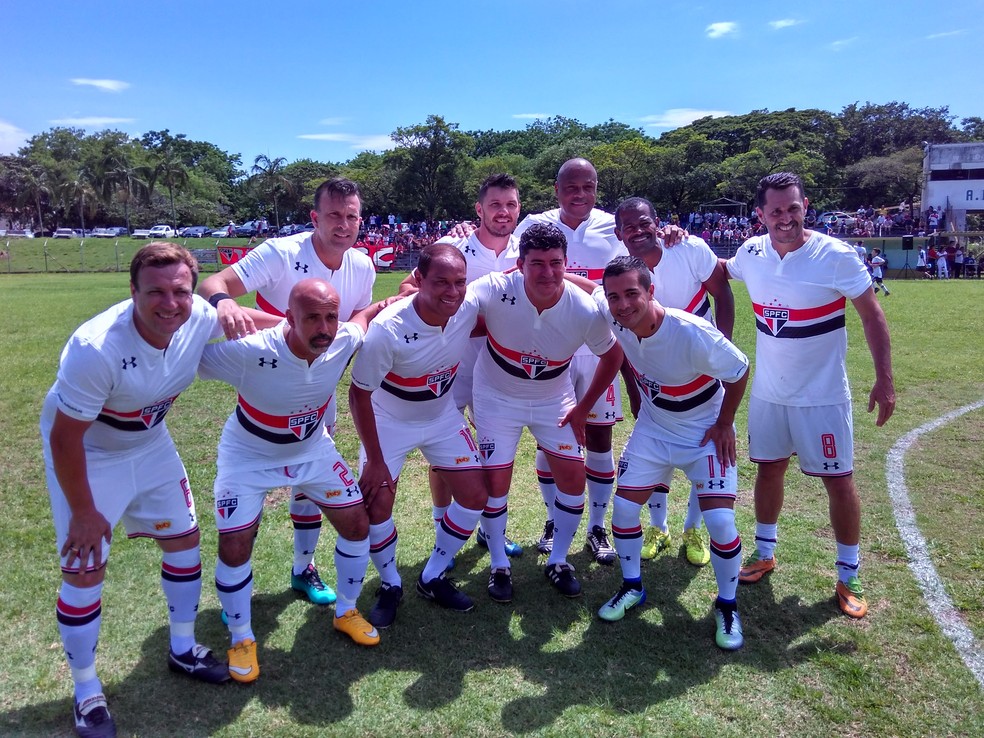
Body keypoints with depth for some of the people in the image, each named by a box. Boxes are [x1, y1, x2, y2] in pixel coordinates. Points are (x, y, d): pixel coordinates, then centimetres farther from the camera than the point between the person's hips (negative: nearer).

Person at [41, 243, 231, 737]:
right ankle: (87, 693, 22)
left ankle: (183, 650, 35)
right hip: (85, 453, -5)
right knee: (85, 570, -2)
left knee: (184, 538, 12)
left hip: (150, 444, 6)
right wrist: (83, 512, -16)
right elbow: (65, 438, -26)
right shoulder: (96, 348, -39)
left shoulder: (201, 320, -25)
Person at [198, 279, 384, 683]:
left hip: (313, 449, 4)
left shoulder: (345, 341, -25)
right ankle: (241, 639, 20)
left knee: (357, 524, 3)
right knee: (234, 546, -7)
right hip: (249, 456, -3)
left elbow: (364, 315, -2)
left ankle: (346, 612, 28)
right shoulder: (248, 352, -38)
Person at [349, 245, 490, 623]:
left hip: (443, 417, 4)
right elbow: (359, 394, -22)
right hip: (389, 422, -4)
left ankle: (433, 578, 21)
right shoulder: (387, 329, -33)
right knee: (376, 503, -11)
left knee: (476, 495, 1)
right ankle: (390, 584, 18)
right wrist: (375, 460, -18)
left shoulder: (469, 309, -23)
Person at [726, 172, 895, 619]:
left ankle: (848, 576, 22)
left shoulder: (836, 256, -17)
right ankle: (764, 553, 35)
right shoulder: (751, 253, -4)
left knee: (838, 480, 3)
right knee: (769, 469, 15)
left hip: (822, 395, -4)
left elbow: (871, 316, -9)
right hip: (768, 392, 4)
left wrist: (884, 379, -13)